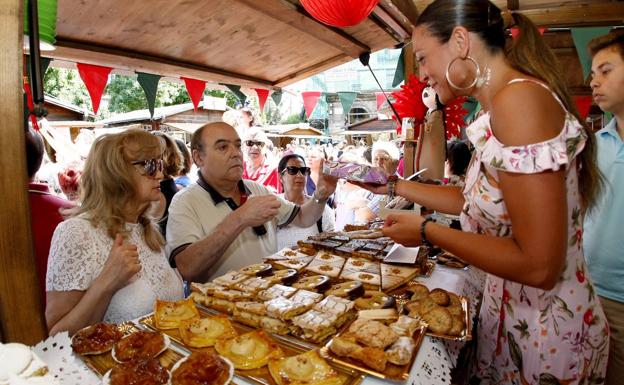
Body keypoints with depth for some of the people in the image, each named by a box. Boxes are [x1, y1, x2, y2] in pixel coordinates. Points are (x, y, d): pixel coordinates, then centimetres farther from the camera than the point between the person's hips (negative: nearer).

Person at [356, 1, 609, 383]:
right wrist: (393, 186, 14)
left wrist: (427, 231, -17)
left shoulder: (520, 97, -25)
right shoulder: (504, 104, 4)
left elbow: (539, 266, -28)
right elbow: (474, 199, 13)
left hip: (544, 332, -8)